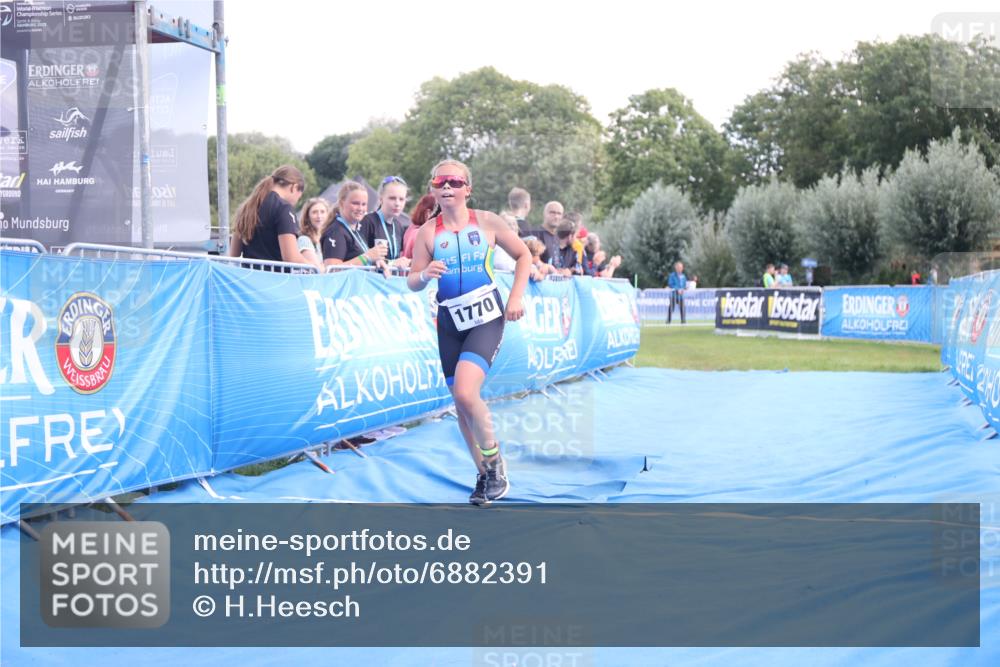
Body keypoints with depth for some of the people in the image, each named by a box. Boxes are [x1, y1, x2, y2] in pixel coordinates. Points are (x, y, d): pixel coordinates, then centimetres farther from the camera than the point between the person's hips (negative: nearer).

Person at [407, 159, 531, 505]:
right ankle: (485, 476, 24)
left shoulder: (487, 221, -2)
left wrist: (515, 297, -3)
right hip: (450, 320, 3)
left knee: (466, 393, -22)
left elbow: (523, 256, 7)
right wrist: (426, 275, -21)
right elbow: (412, 282, 2)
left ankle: (494, 462, -1)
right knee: (461, 404, 7)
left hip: (486, 316, -3)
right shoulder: (428, 231, 1)